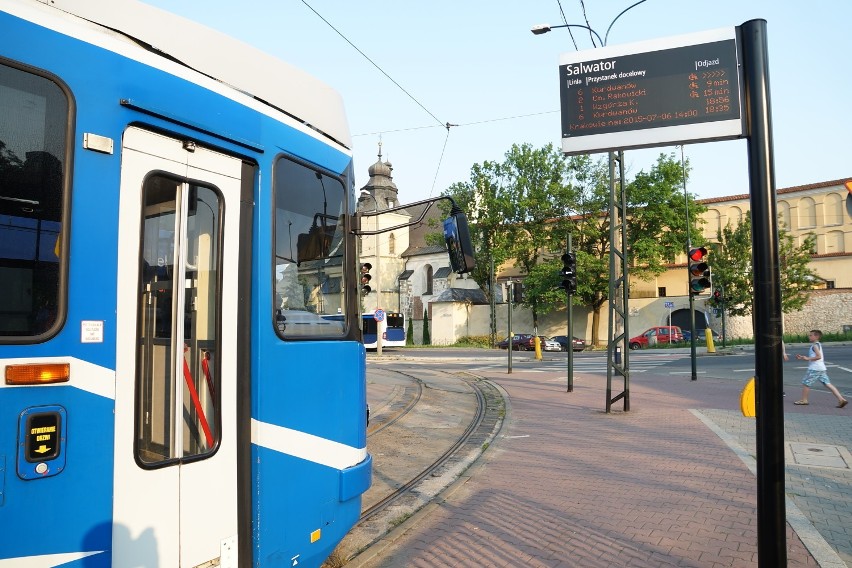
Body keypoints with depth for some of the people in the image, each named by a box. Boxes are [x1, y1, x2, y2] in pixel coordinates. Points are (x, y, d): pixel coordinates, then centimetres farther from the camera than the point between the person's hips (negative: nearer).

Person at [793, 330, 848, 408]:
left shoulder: (815, 345, -10)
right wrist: (802, 358, 20)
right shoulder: (818, 345, 20)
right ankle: (841, 399, -3)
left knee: (805, 383, 1)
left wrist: (807, 358, -17)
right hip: (821, 368, 9)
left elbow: (818, 356, -21)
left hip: (814, 369, -9)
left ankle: (803, 400, 8)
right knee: (827, 384, 4)